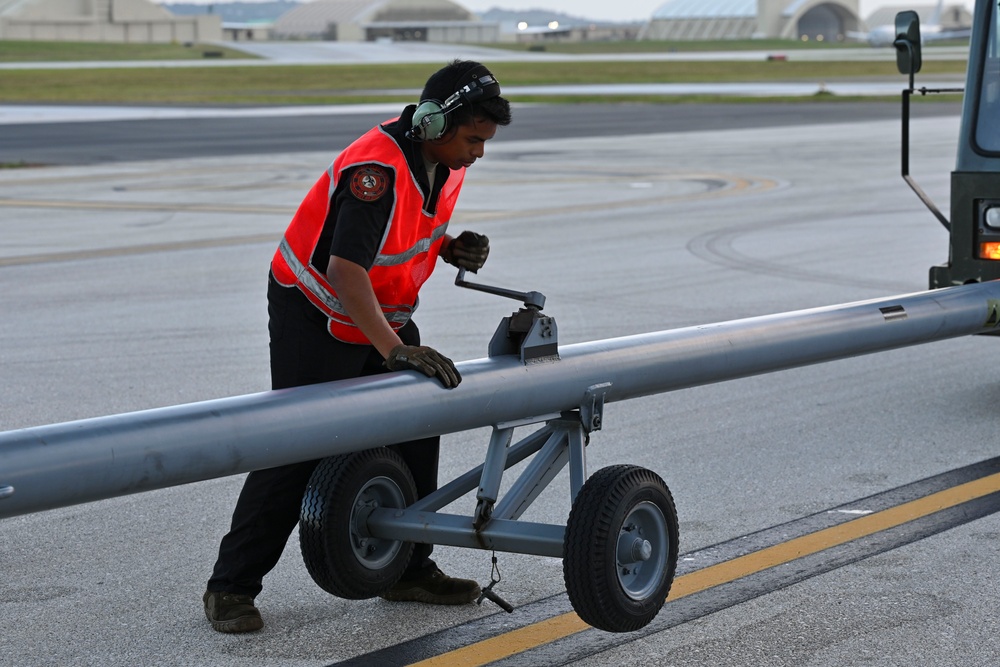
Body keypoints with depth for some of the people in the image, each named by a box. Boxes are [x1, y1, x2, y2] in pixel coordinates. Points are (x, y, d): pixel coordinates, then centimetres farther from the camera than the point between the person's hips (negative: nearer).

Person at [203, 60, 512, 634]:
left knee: (415, 431, 7)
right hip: (316, 312, -8)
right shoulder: (377, 170, -31)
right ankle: (232, 586, 2)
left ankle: (409, 569, 20)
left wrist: (452, 248, -7)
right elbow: (345, 271, -38)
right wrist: (394, 350, -43)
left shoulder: (447, 161, -3)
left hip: (385, 312, 8)